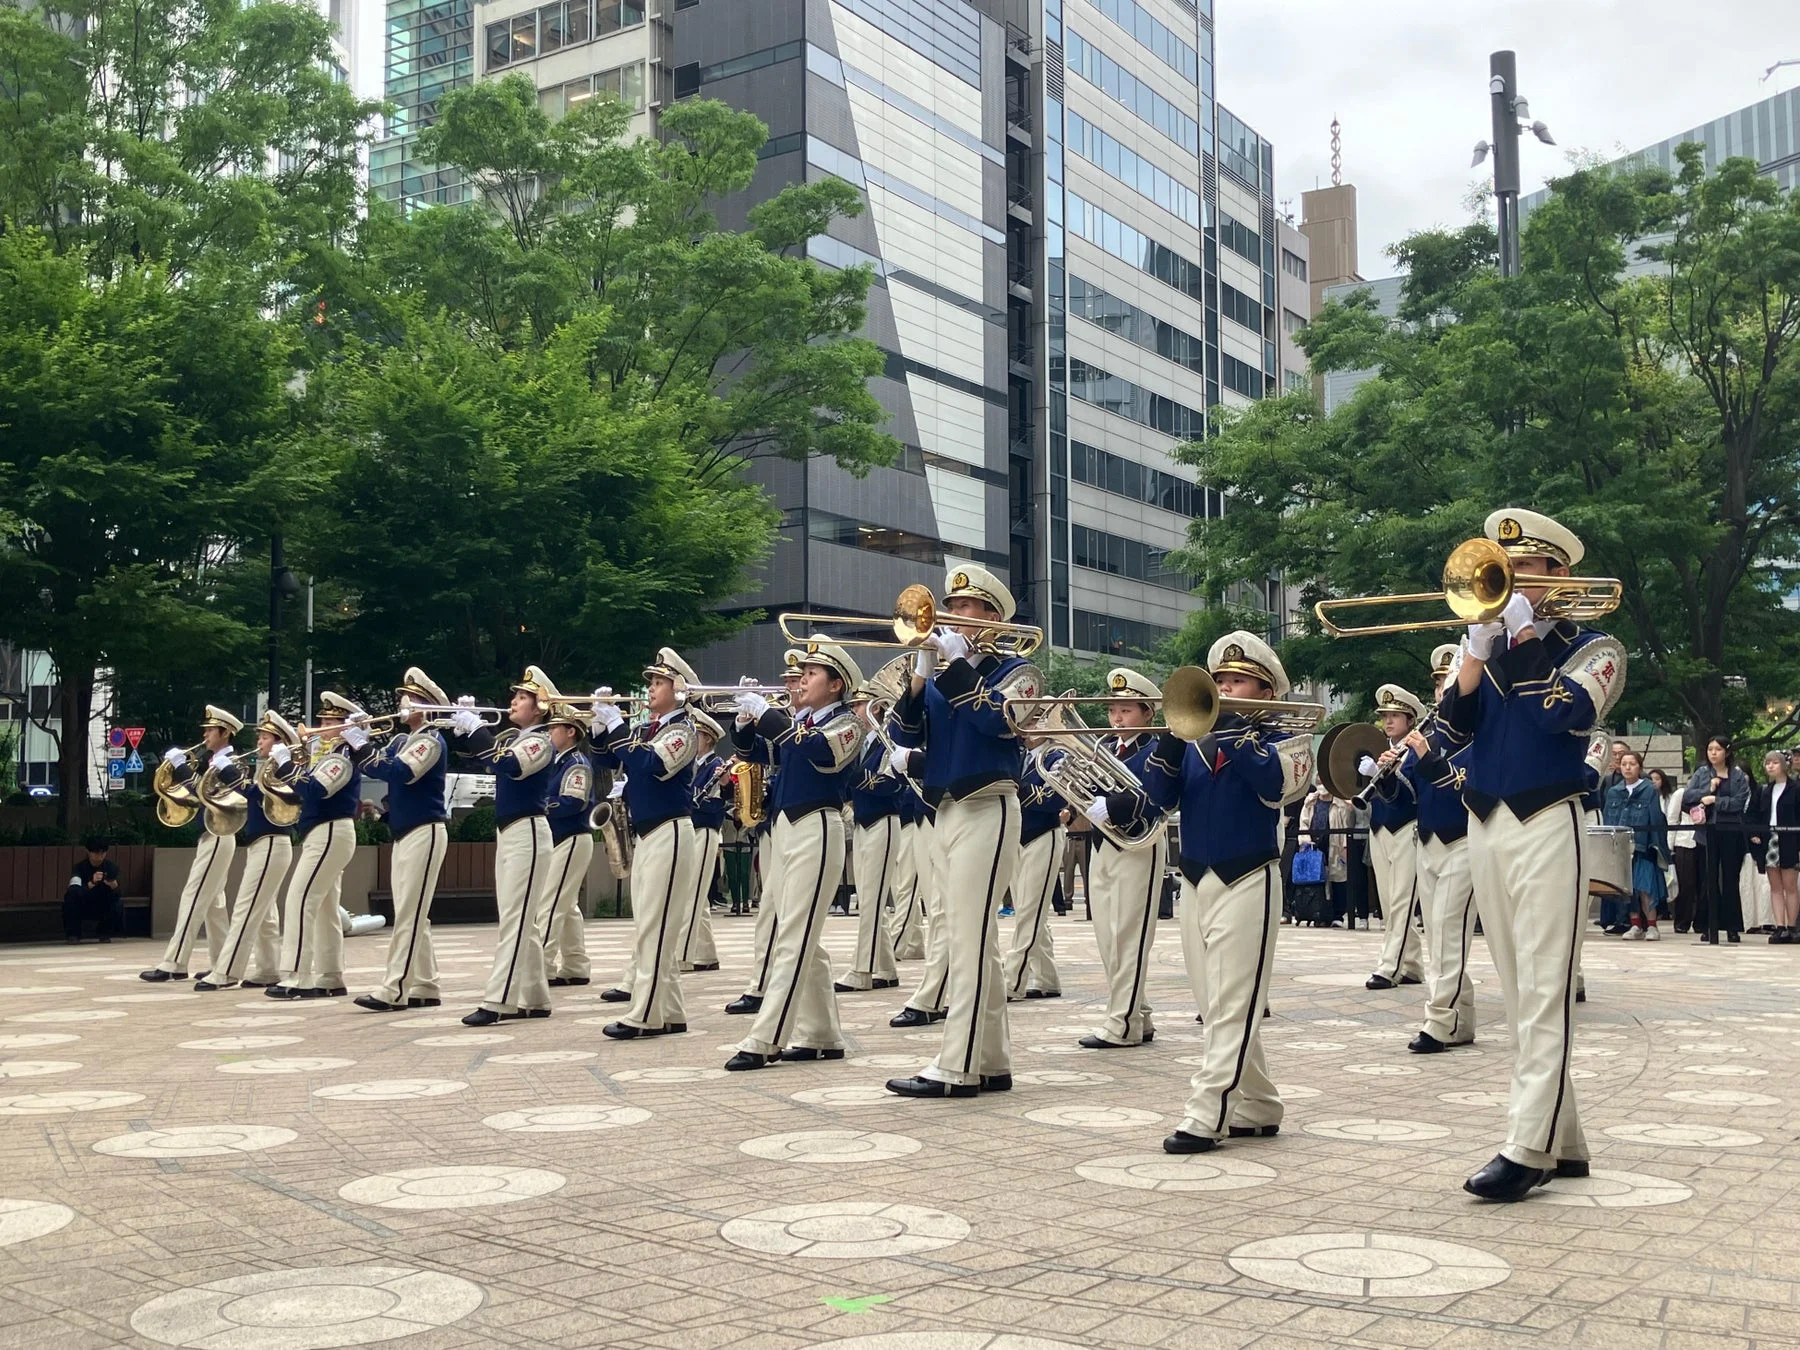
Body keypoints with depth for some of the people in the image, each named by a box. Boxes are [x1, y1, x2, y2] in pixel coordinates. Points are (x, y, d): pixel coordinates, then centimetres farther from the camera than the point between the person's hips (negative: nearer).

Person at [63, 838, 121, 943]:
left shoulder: (112, 867, -11)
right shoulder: (80, 867, -15)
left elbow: (117, 894, -23)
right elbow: (74, 888, -35)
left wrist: (114, 886, -47)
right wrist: (91, 883, -54)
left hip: (104, 908, 1)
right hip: (82, 908, -1)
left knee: (118, 904, -30)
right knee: (73, 891, -31)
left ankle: (104, 933, -1)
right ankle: (73, 934, -18)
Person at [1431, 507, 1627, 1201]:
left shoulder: (1592, 648, 4)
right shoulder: (1489, 648, 17)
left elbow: (1570, 713, -18)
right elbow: (1448, 734, 3)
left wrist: (1521, 637, -12)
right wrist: (1477, 650, -7)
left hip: (1546, 826, -6)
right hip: (1483, 830, 6)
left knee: (1544, 996, -9)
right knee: (1520, 998, 8)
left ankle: (1528, 1149, -10)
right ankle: (1563, 1143, 15)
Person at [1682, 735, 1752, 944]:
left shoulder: (1739, 776, 5)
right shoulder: (1701, 774, 10)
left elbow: (1740, 802, -8)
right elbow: (1686, 797, 0)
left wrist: (1714, 800, -11)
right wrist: (1708, 790, -11)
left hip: (1731, 834, -1)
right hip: (1707, 833, 1)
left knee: (1730, 880, 2)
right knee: (1708, 881, 2)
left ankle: (1732, 927, 9)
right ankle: (1708, 927, 6)